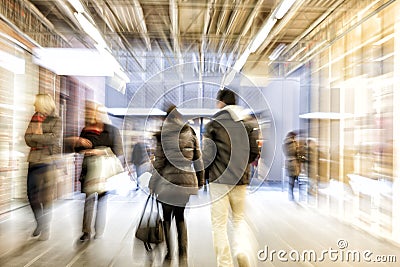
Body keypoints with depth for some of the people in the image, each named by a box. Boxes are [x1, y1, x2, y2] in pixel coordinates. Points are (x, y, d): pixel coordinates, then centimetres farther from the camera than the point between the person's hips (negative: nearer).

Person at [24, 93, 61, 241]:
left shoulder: (56, 120, -1)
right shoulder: (34, 119, 13)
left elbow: (54, 138, -15)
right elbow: (28, 140, 3)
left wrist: (34, 136, -8)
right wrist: (44, 139, -13)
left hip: (49, 161, -5)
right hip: (34, 160, 5)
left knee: (46, 197, 1)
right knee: (32, 194, 9)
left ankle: (46, 228, 16)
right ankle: (39, 223, 29)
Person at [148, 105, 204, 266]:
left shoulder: (163, 135, -7)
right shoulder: (191, 134, 2)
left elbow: (159, 162, -8)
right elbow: (198, 161, 3)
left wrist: (152, 184, 3)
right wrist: (200, 182, 13)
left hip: (168, 180, -3)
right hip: (187, 181, 3)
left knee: (166, 217, 18)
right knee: (180, 217, 20)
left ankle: (169, 252, 27)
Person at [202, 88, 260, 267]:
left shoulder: (214, 123, -6)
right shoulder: (249, 121, 6)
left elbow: (207, 154, -10)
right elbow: (255, 152, 3)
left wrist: (202, 175, 5)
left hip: (219, 179, -4)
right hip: (241, 179, 4)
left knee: (219, 224, 9)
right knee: (239, 219, 22)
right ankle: (241, 250, 2)